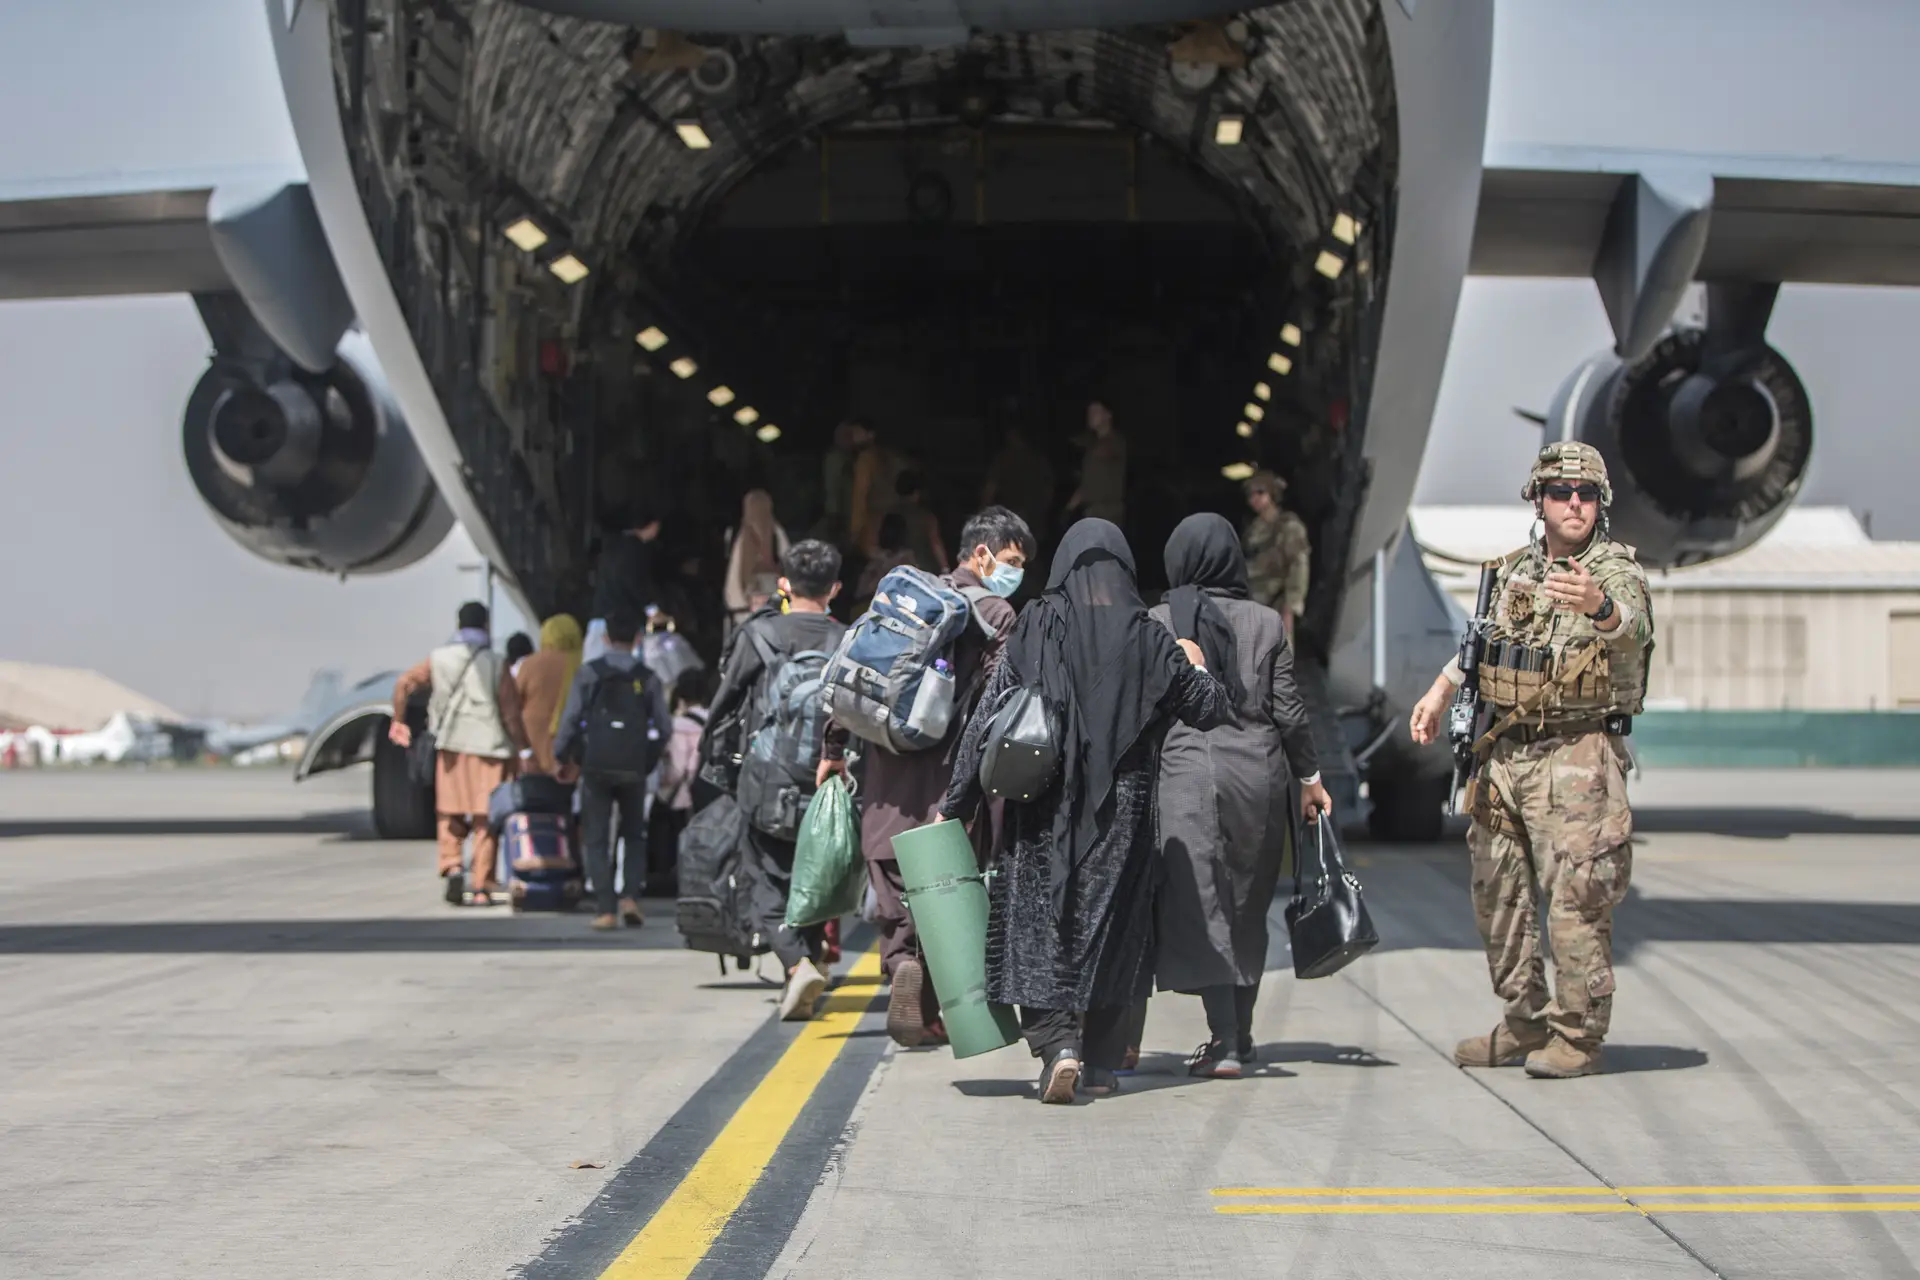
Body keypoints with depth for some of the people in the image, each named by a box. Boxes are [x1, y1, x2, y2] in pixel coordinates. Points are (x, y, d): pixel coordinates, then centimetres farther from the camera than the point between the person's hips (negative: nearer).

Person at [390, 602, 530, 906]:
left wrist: (398, 721, 12)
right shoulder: (495, 664, -3)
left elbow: (404, 684, -1)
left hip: (451, 747, 2)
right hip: (488, 746, -2)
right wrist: (523, 749, 0)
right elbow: (511, 713, -7)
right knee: (485, 821, 3)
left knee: (450, 814, 14)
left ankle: (451, 866, -8)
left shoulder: (439, 659, 5)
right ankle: (481, 888, 3)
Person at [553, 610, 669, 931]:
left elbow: (571, 718, -5)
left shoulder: (588, 673, -1)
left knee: (596, 839, 5)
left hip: (596, 764, -1)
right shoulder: (648, 678, 3)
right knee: (634, 835, 17)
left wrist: (564, 757, 6)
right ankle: (628, 895, -2)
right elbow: (663, 727, 1)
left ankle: (605, 910, -2)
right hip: (634, 769, 1)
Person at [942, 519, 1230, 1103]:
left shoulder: (1035, 627, -5)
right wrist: (1197, 667, 29)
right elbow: (1210, 710, 7)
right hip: (1123, 811, 1)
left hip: (1043, 810, -1)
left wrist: (956, 804, 0)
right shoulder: (1148, 638, -2)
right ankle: (1100, 1063, 16)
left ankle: (1056, 1044, -17)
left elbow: (988, 715, -6)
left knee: (1040, 927, 2)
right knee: (1110, 927, 12)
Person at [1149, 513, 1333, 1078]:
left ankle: (1224, 1041, -14)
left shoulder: (1157, 624, 0)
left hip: (1187, 771, -3)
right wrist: (1310, 778, 14)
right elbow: (1288, 710, 4)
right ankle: (1240, 1034, 23)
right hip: (1260, 771, 3)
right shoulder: (1266, 622, 4)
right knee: (1249, 909, 15)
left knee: (1201, 906, -4)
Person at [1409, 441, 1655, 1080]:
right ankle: (1526, 1022, 24)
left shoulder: (1615, 572, -8)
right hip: (1504, 755, 7)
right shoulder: (1516, 570, 12)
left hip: (1577, 758, -7)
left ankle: (1579, 1036, 3)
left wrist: (1597, 605, -52)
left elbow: (1631, 628, -31)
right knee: (1497, 895, 12)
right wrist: (1441, 690, 21)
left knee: (1575, 901, -7)